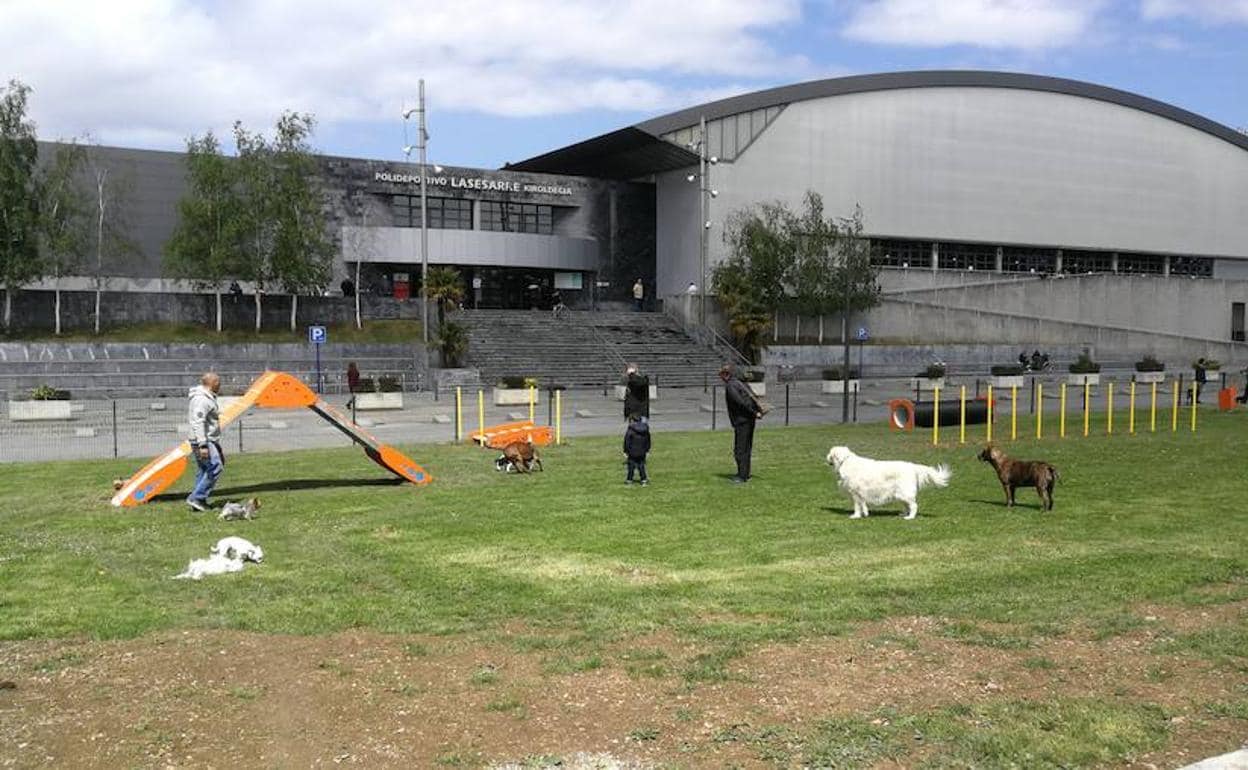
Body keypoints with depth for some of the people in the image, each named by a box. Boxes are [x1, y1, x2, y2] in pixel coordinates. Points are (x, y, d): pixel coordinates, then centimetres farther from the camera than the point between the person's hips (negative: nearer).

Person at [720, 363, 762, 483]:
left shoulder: (730, 386, -12)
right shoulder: (741, 384, 17)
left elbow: (741, 402, -21)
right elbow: (753, 398, 13)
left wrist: (754, 413, -16)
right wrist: (759, 411, 5)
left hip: (741, 421, -10)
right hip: (749, 421, 10)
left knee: (739, 450, -6)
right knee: (746, 448, 16)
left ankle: (742, 476, -7)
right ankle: (744, 474, 24)